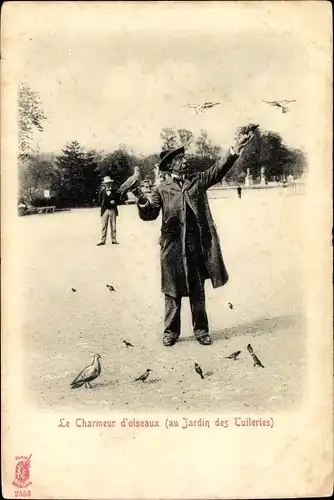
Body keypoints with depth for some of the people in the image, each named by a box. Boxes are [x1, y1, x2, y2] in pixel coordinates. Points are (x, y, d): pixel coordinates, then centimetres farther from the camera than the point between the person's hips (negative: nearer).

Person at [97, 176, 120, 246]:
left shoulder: (115, 191, 4)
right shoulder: (102, 191, 2)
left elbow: (117, 199, 9)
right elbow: (100, 200, 4)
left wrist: (114, 202, -10)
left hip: (113, 210, 1)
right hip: (105, 210, -1)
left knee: (113, 226, 5)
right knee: (104, 226, -1)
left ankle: (114, 240, 10)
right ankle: (102, 240, 2)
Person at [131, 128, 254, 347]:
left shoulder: (197, 181, 10)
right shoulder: (162, 189, 4)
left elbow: (218, 170, -1)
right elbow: (150, 214, -2)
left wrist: (234, 151, -14)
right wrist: (142, 201, -22)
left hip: (198, 244, 2)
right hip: (173, 246, -2)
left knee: (198, 291, 10)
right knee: (173, 290, 7)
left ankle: (201, 330, 21)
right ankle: (171, 331, 20)